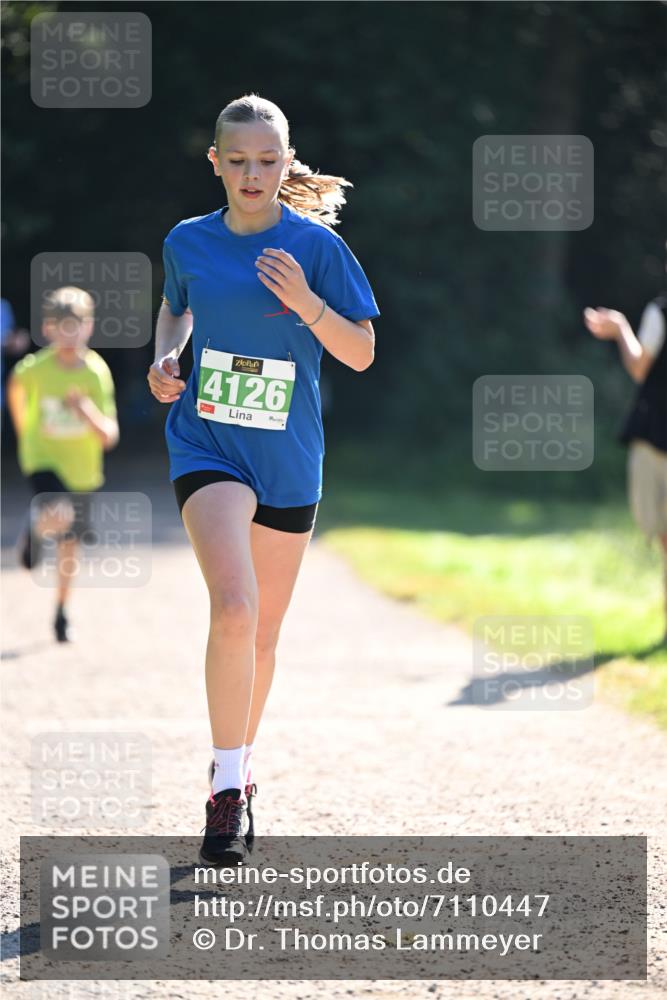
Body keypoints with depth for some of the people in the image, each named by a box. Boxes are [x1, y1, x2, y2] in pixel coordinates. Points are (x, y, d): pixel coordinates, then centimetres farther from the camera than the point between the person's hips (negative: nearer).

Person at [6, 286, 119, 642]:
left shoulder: (97, 372, -15)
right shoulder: (34, 368, -16)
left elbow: (109, 436, -18)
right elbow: (15, 388, 10)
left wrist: (87, 411, -36)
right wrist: (24, 432, 15)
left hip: (81, 468, 2)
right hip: (43, 459, -2)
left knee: (69, 544, 14)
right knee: (58, 517, -31)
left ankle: (61, 614, 34)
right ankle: (35, 525, 5)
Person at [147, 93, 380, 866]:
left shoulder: (316, 245, -5)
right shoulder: (188, 242, 1)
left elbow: (361, 353, -3)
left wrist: (304, 302, -19)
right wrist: (165, 359, 3)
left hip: (288, 460, 1)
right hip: (206, 447, -1)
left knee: (263, 633, 12)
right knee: (233, 607, -23)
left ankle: (236, 767, 36)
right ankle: (228, 791, -15)